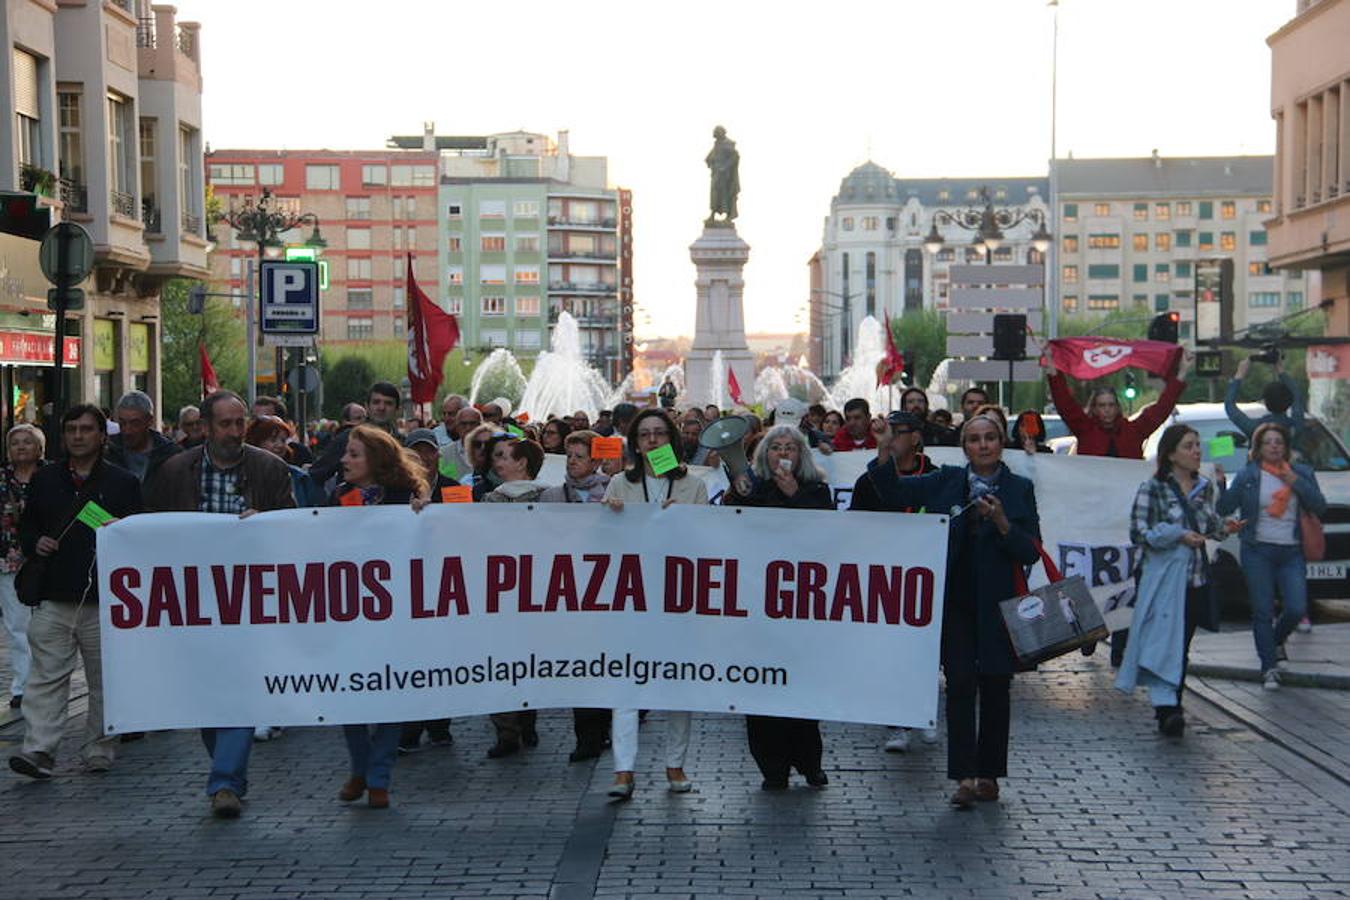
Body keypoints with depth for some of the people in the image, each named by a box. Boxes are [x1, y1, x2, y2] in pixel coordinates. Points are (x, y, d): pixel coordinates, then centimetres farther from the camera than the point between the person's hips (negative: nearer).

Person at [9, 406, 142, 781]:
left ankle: (99, 750, 14)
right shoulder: (44, 479, 13)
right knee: (46, 675, -5)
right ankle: (39, 750, -6)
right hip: (54, 597, 2)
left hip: (104, 599, -1)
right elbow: (26, 526, 21)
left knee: (104, 679, 4)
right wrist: (35, 543, 0)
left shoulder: (123, 482, 5)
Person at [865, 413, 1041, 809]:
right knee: (961, 685, -7)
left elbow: (1032, 553, -1)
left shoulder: (1020, 489, 3)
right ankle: (964, 776, -7)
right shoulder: (947, 481, 5)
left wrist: (1002, 523, -17)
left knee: (995, 688, 8)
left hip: (998, 605, 0)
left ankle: (988, 774, 20)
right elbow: (894, 493, 5)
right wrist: (884, 450, -9)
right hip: (955, 601, 0)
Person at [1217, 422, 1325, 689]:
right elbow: (1223, 509, 0)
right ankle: (1269, 669, 6)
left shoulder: (1302, 473, 10)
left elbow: (1320, 507, 1)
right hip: (1258, 552, -2)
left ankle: (1277, 639, 26)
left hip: (1292, 552, 2)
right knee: (1263, 612, -3)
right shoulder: (1247, 475, 2)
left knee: (1296, 609, -7)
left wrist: (1296, 483, -8)